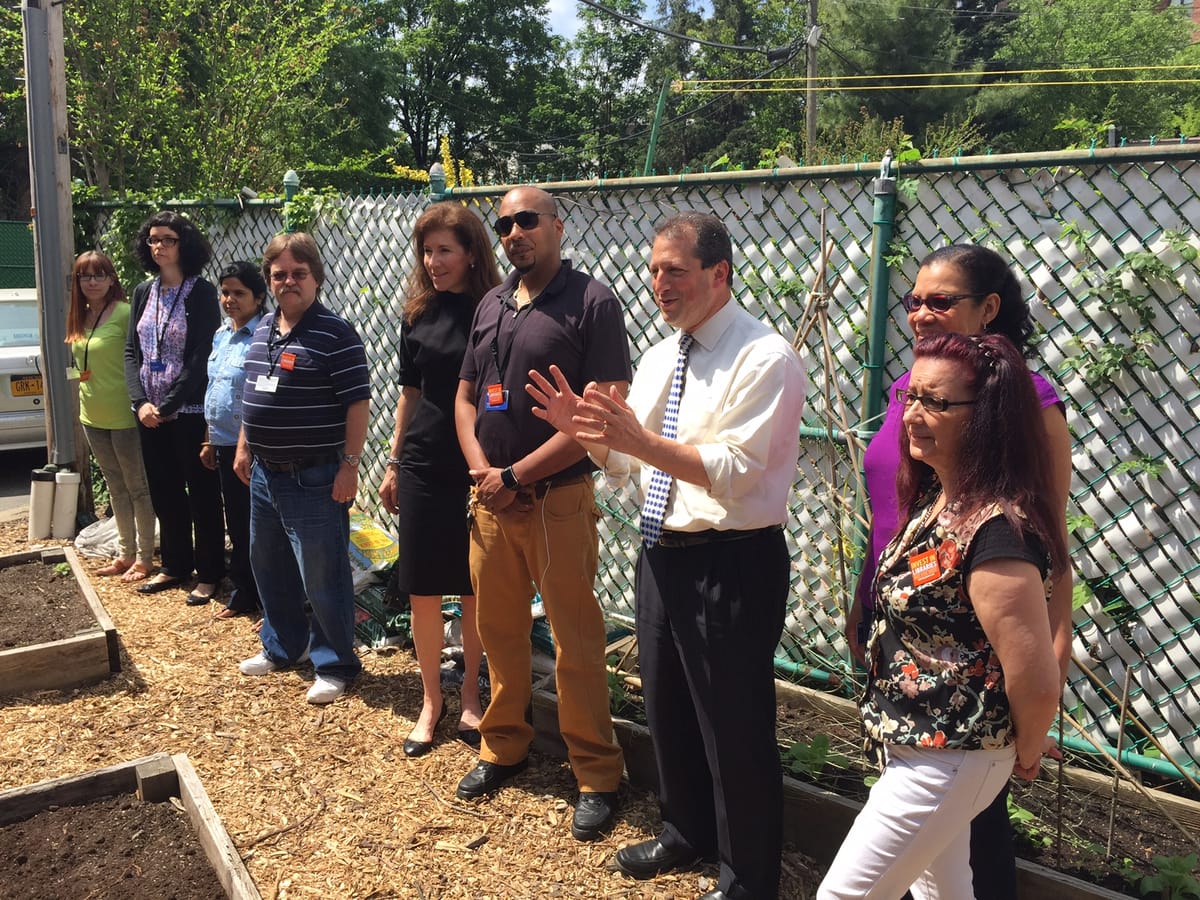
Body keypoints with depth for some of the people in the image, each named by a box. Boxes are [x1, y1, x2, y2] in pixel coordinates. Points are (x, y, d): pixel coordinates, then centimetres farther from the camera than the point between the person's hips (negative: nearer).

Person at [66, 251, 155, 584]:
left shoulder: (125, 313, -16)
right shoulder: (80, 319, 8)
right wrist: (88, 398, 15)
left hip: (123, 416, -8)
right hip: (93, 417, 8)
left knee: (137, 488, 4)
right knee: (116, 488, 17)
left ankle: (144, 557, 15)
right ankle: (125, 553, 28)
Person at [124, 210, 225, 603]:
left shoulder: (201, 292, -7)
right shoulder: (143, 292, 10)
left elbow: (201, 357, -13)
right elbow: (131, 351, 7)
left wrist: (167, 405, -15)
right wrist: (141, 402, -7)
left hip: (190, 410, -6)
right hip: (149, 412, 6)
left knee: (202, 494, 3)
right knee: (164, 493, 14)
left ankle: (209, 574, 13)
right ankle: (174, 566, 28)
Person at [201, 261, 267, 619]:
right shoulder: (220, 336, 12)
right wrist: (210, 440, 19)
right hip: (225, 446, 8)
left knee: (257, 527, 0)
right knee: (236, 525, 17)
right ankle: (242, 595, 29)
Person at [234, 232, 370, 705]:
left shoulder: (335, 334, -14)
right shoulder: (263, 330, 10)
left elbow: (358, 402, -16)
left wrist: (349, 464, -19)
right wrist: (243, 447, 19)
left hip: (314, 479, -8)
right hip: (264, 473, 8)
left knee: (322, 577, 0)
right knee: (269, 566, 20)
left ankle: (335, 664, 15)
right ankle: (281, 646, 39)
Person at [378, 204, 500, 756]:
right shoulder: (418, 314, 5)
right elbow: (409, 394, 12)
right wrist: (393, 465, 12)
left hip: (478, 469, -3)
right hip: (423, 466, 3)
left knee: (473, 589, 8)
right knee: (422, 590, 8)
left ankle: (469, 695, 26)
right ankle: (431, 700, 24)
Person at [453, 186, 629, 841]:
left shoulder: (592, 302, -7)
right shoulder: (490, 305, 13)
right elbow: (465, 397, 15)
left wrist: (516, 476, -13)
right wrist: (482, 473, -3)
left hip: (557, 500, -6)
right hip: (489, 497, 6)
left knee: (576, 642, 2)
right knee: (499, 632, 15)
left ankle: (597, 776, 16)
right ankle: (504, 746, 33)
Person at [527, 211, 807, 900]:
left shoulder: (765, 358, -15)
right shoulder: (659, 357, 10)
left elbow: (736, 471, -24)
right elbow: (622, 463, 13)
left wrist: (641, 439, -30)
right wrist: (582, 427, -5)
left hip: (732, 564, -8)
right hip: (661, 553, 8)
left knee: (734, 728, 4)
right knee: (668, 708, 23)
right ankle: (688, 832, 47)